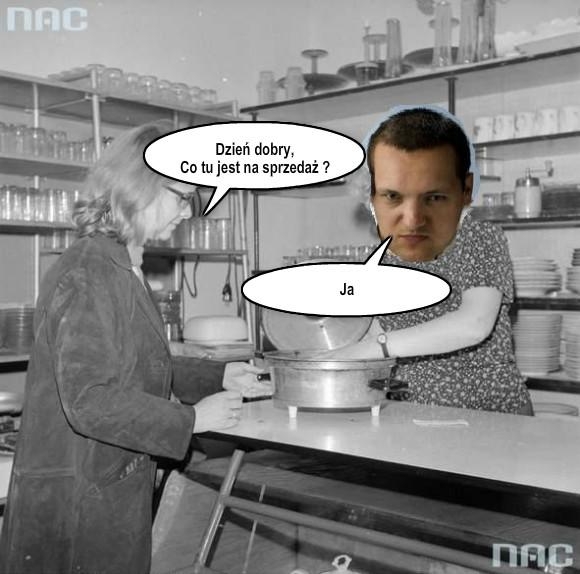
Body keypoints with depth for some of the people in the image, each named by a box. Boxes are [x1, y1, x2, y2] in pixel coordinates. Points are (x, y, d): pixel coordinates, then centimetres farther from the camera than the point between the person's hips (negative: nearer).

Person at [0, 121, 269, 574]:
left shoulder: (126, 269, 11)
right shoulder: (88, 274, -21)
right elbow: (88, 401, -26)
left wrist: (217, 375, 9)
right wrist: (193, 419, -19)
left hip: (116, 486, 9)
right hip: (77, 500, -9)